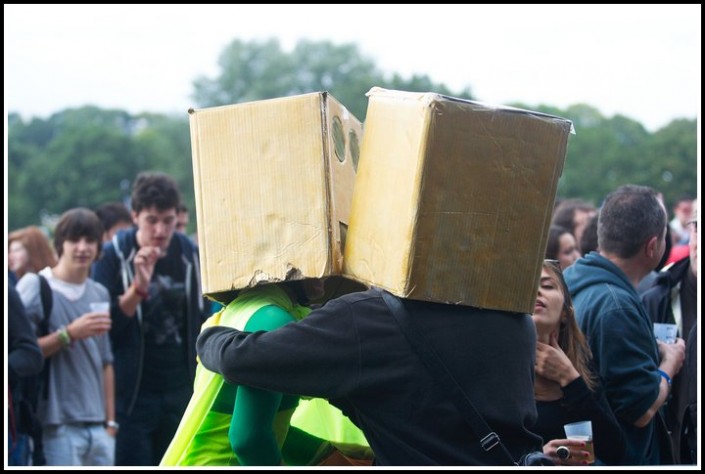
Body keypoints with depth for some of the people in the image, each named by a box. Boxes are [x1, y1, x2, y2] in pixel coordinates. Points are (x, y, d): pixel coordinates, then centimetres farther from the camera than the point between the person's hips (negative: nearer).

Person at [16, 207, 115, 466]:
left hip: (99, 427, 6)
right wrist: (69, 334, -19)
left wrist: (111, 422, 15)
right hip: (59, 427, -6)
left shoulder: (100, 294, 14)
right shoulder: (34, 286, -4)